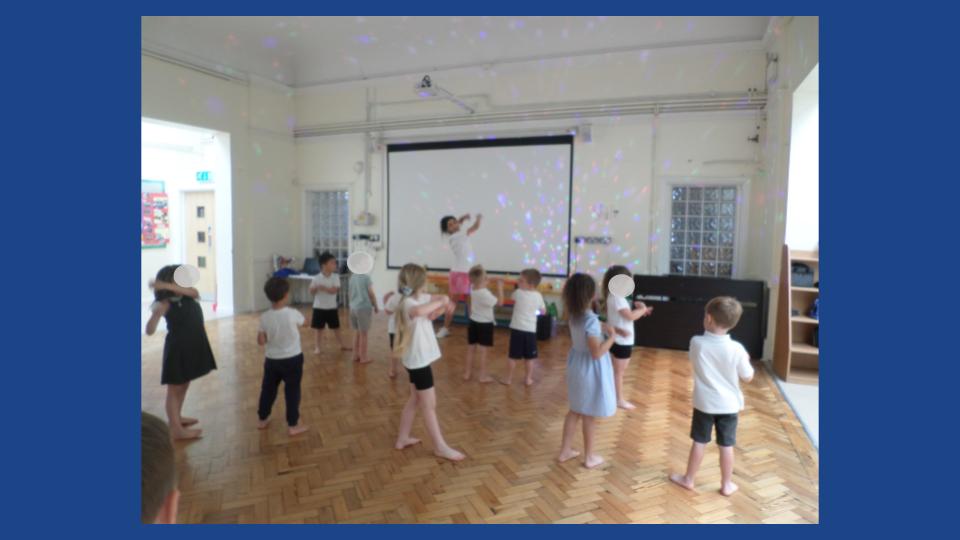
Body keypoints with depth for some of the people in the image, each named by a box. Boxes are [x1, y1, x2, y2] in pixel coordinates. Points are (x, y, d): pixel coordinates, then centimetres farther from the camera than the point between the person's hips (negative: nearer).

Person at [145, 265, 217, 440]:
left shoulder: (187, 295, 1)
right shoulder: (166, 304, -17)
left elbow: (195, 293, -24)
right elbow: (150, 331, -24)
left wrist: (167, 286, -31)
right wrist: (155, 314, -43)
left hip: (192, 347, 7)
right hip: (177, 349, -7)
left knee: (184, 385, 21)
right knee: (175, 389, 3)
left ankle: (176, 417, 38)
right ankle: (176, 429, 11)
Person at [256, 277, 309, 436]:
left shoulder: (264, 317, -11)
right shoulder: (292, 314, -18)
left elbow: (261, 342, -6)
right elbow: (303, 321, 5)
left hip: (272, 360, 3)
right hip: (293, 359, -3)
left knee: (268, 389, 20)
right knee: (292, 391, 6)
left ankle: (263, 420, 36)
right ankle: (292, 425, 12)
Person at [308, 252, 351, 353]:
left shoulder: (335, 277, -6)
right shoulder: (316, 278, -9)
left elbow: (334, 290, -16)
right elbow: (312, 292, -5)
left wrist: (323, 288, -25)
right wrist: (315, 287, -26)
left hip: (332, 307, 1)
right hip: (319, 307, -1)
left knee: (336, 328, 12)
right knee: (319, 328, 9)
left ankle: (342, 345, 25)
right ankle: (317, 347, 22)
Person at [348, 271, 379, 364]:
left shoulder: (352, 277, 6)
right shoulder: (366, 277, -13)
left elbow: (350, 293, 13)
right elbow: (371, 294, -10)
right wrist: (376, 307, 2)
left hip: (353, 307, 6)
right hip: (364, 308, -6)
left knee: (357, 332, 17)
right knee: (363, 334, 2)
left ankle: (356, 355, 24)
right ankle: (363, 357, 9)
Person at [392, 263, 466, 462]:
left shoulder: (420, 297, 5)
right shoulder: (408, 303, -24)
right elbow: (418, 311, -49)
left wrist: (442, 305, -5)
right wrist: (440, 302, -35)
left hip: (418, 358, 10)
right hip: (418, 360, -10)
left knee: (415, 400, 20)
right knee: (429, 404, 2)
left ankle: (402, 438, 31)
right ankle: (440, 447, 14)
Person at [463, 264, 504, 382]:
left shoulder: (473, 289, -2)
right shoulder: (485, 293, -24)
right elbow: (500, 302, -17)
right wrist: (500, 287, -11)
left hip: (473, 322, 7)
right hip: (485, 324, -7)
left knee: (471, 349, 14)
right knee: (483, 351, 3)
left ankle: (467, 373, 23)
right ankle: (482, 376, 11)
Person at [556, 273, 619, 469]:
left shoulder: (573, 315, -2)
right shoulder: (591, 320, -27)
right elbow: (597, 353, -25)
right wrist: (612, 336, -13)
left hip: (576, 364, 7)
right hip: (590, 369, -7)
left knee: (575, 410, 20)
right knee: (589, 414, 9)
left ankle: (565, 450, 30)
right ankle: (589, 456, 26)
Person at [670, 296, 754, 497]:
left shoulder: (696, 342, -16)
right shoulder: (736, 349, -18)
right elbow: (748, 378, -5)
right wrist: (746, 360, 13)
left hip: (704, 403, 0)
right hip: (729, 405, 0)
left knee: (699, 442, 14)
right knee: (726, 446, 14)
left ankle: (688, 479, 27)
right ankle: (726, 485, 28)